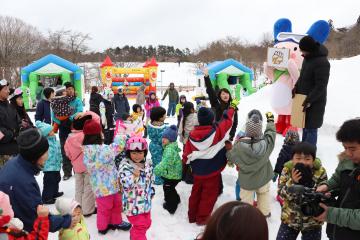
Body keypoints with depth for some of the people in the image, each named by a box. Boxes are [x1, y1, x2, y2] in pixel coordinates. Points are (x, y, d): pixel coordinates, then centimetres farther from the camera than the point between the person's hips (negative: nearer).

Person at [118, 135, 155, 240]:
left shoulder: (148, 163, -1)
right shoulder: (125, 165, -20)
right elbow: (125, 185, -26)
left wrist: (151, 192, 12)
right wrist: (134, 175, -36)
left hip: (145, 201, 7)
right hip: (133, 203, -7)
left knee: (146, 223, 24)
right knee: (140, 226, 0)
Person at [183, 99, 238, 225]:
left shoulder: (192, 135, -11)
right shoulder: (217, 131, -21)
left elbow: (186, 154, -5)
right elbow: (227, 120, -6)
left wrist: (186, 163, 15)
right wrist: (233, 107, 10)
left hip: (197, 171, 4)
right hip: (212, 171, -4)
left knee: (196, 193, 20)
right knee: (209, 195, 12)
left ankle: (192, 216, 34)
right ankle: (202, 218, 23)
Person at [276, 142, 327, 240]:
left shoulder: (320, 172, -15)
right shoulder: (287, 170, -11)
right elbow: (282, 193, -15)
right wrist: (292, 181, -31)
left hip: (313, 221, -1)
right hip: (290, 218, 1)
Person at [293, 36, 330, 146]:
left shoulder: (321, 62, -24)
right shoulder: (308, 57, 5)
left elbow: (321, 86, -24)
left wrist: (309, 100, -24)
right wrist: (296, 87, 5)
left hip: (315, 102, -9)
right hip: (304, 98, 9)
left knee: (311, 127, -3)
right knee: (304, 124, 19)